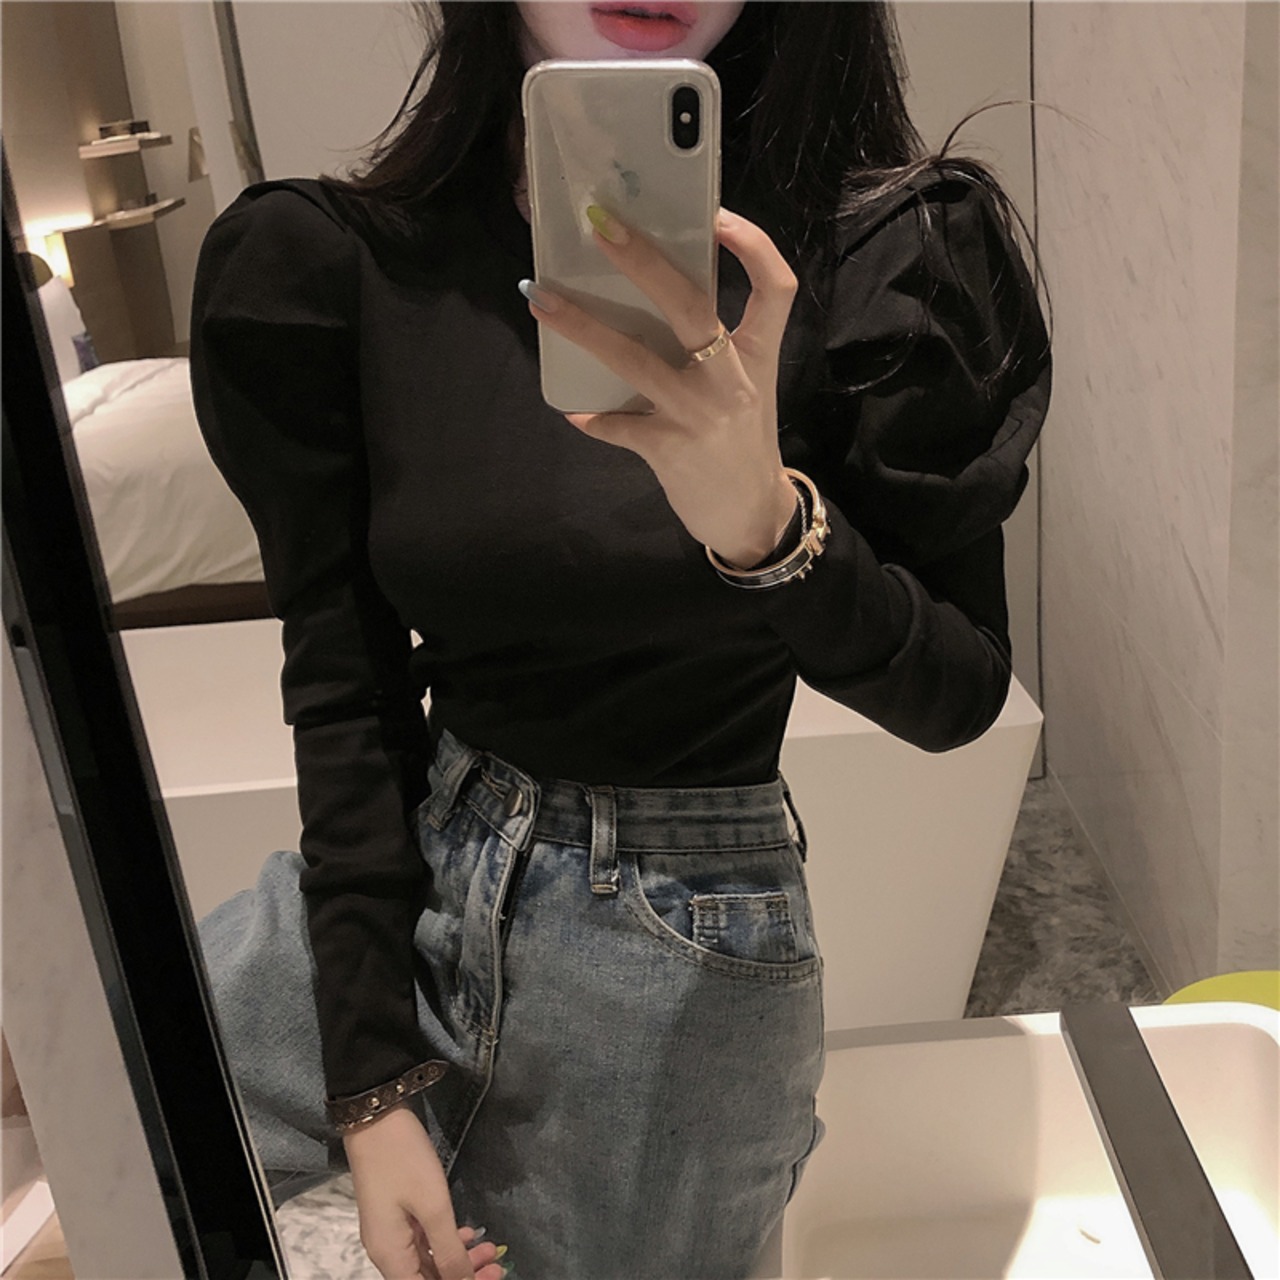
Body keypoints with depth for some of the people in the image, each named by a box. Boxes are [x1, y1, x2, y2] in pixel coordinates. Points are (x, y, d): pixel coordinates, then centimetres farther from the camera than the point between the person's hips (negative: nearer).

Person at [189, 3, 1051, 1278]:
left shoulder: (887, 256, -10)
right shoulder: (324, 263, -7)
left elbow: (959, 697, -11)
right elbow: (344, 689, -5)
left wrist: (766, 523, -33)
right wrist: (373, 1088, -6)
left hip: (679, 936, -1)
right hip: (407, 873, 2)